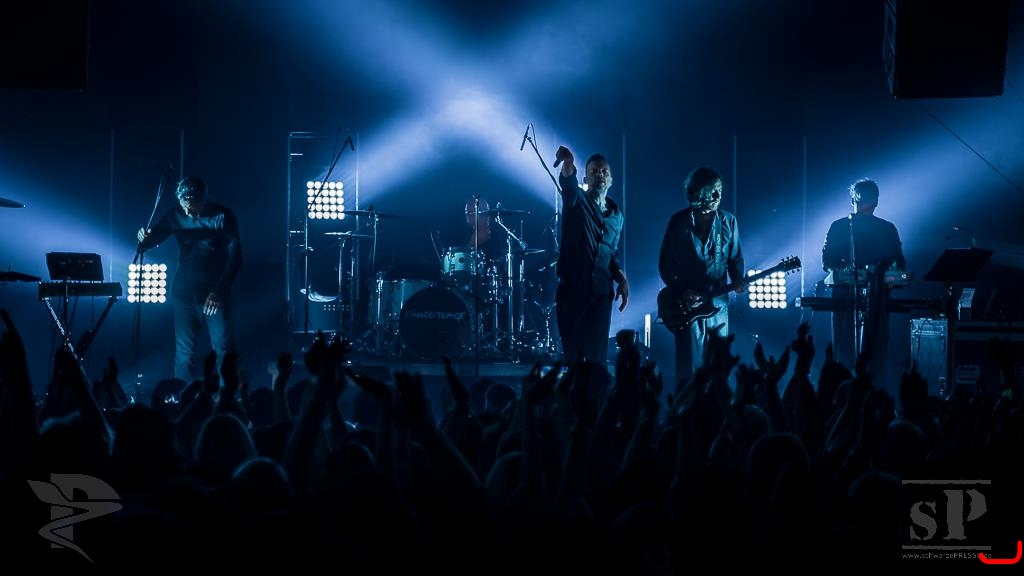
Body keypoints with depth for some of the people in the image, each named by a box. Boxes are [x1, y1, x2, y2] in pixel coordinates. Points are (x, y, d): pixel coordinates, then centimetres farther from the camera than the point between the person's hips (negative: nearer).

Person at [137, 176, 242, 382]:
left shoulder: (223, 216, -8)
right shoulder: (176, 215, 2)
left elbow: (234, 256, -10)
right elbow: (153, 237, 4)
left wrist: (219, 291, -16)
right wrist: (144, 238, -21)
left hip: (215, 295, -3)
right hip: (184, 293, 3)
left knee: (224, 349, -3)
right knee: (184, 352, 4)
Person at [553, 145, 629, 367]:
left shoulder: (616, 215, 14)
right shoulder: (576, 201, 1)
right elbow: (568, 182, -22)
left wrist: (622, 279, 5)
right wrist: (568, 164, -45)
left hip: (600, 293, 3)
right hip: (571, 289, -3)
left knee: (597, 356, -4)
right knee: (572, 353, 1)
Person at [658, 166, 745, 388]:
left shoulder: (728, 221, 6)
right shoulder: (680, 222, -3)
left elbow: (735, 258, 12)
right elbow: (665, 264, 0)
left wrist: (737, 281, -8)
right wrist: (682, 291, -12)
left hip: (718, 305, 3)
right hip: (688, 306, -3)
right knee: (689, 370, -4)